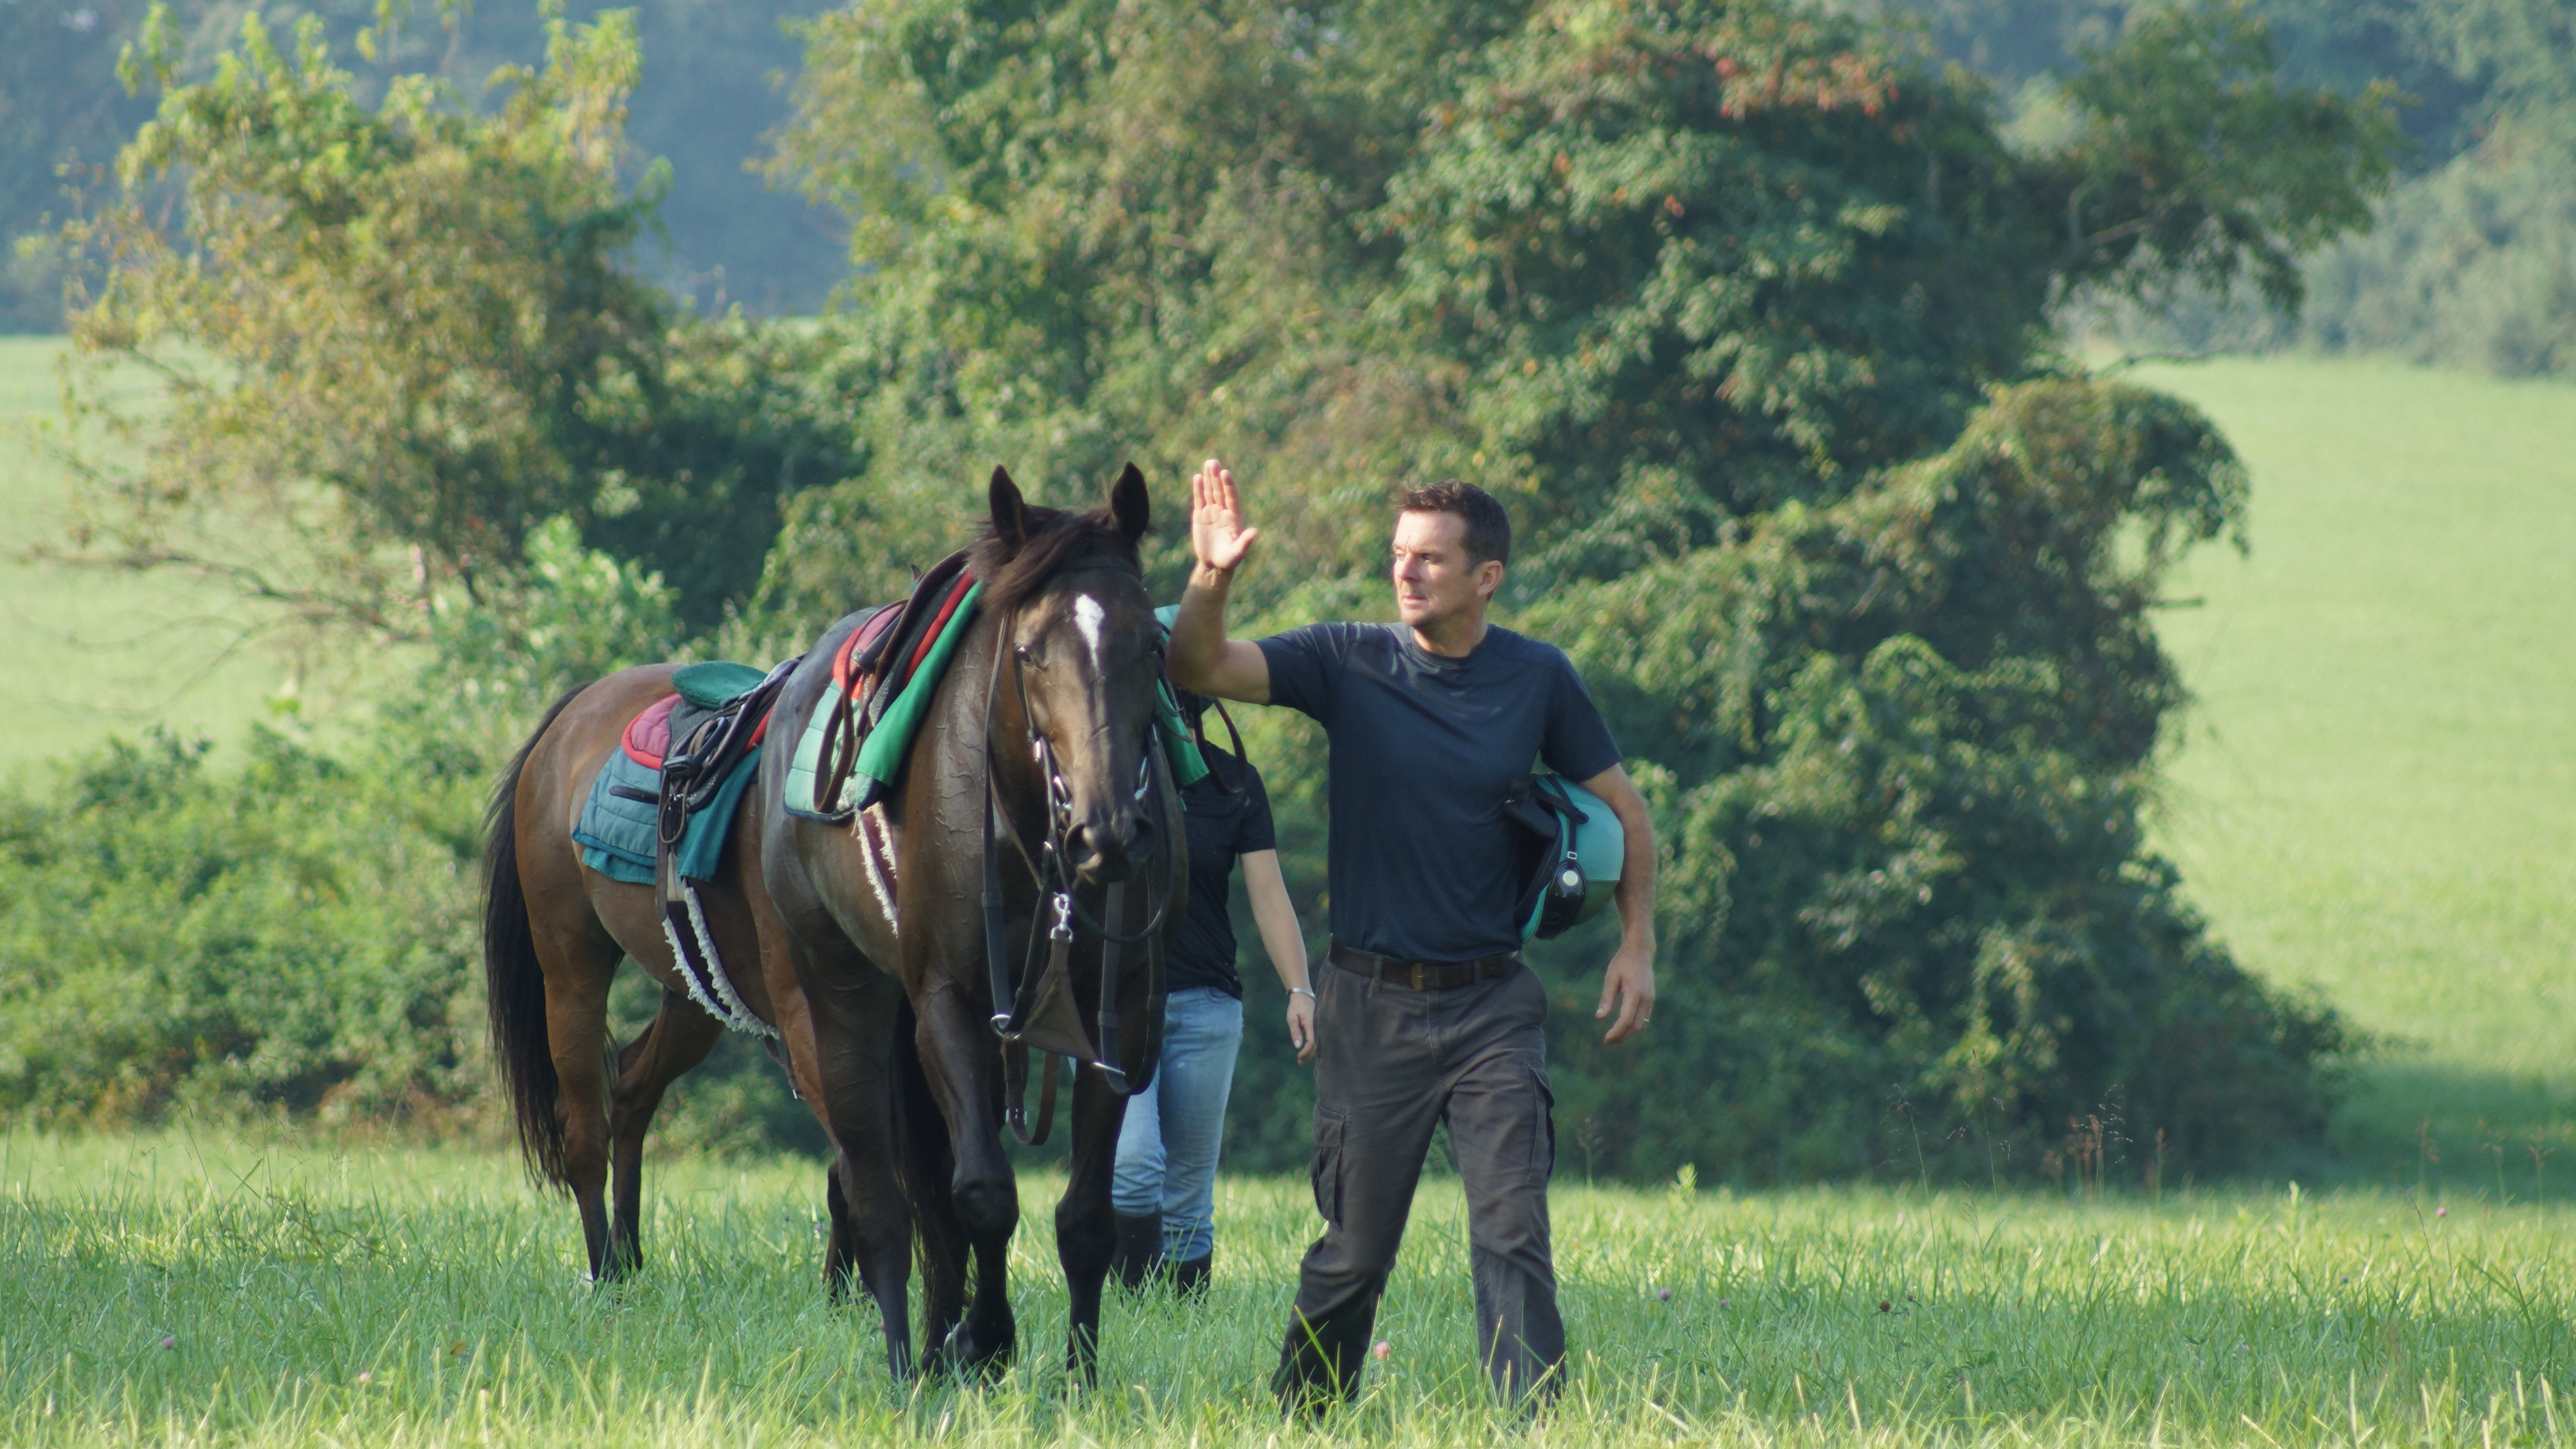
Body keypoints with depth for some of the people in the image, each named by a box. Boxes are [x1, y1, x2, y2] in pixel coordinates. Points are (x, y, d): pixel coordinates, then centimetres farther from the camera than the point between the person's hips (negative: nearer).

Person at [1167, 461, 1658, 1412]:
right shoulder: (1348, 664, -3)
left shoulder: (1539, 681, 0)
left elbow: (1622, 809, 11)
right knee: (1353, 1249, 7)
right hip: (1372, 1004, 0)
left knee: (1513, 1233, -9)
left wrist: (1638, 944, 3)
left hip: (1491, 1004, 0)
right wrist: (1211, 581, -32)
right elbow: (1200, 670, -13)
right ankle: (1306, 1421, 24)